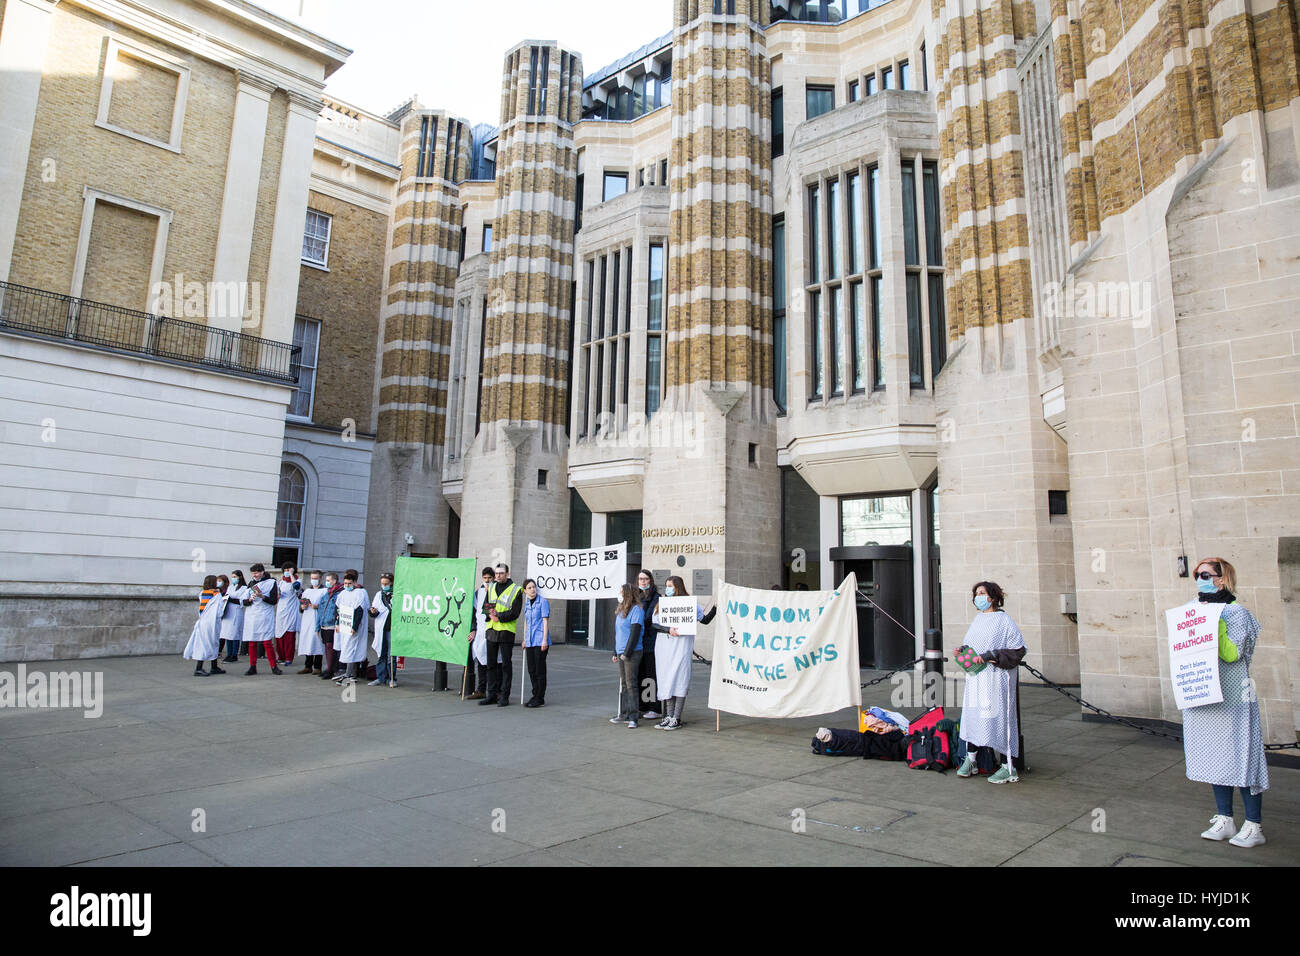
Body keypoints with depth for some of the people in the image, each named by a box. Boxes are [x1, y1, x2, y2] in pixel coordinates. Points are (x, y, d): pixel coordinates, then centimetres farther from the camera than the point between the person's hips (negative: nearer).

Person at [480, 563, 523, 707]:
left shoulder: (516, 590, -4)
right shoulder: (491, 588, 13)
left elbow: (514, 613, -10)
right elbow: (485, 607, 11)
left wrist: (498, 616, -18)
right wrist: (490, 614, -10)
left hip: (506, 631, -5)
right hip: (491, 630, 5)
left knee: (505, 664, -1)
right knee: (491, 664, 9)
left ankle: (504, 696, 4)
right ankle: (492, 695, 17)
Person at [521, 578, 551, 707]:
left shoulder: (543, 602, -8)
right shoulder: (527, 604, 13)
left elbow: (546, 621, -11)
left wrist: (545, 640, -16)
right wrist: (525, 639, 22)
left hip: (540, 640, -7)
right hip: (530, 641, 7)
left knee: (540, 670, -4)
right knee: (531, 670, 10)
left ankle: (540, 699, 2)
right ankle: (535, 695, 21)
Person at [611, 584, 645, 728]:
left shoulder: (636, 609, -10)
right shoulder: (619, 610, 17)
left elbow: (635, 632, -16)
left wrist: (627, 653, -17)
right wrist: (615, 652, 19)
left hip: (632, 653, -8)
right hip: (621, 652, 8)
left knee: (631, 684, -8)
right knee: (623, 684, 12)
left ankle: (633, 717, -6)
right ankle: (623, 714, 20)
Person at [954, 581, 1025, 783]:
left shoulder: (1003, 620, -8)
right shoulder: (977, 620, 14)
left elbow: (1017, 650, -12)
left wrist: (989, 657, -18)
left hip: (997, 677, -7)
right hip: (976, 677, 7)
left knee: (999, 716, -4)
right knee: (972, 714, 7)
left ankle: (1010, 768, 5)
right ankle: (970, 759, 18)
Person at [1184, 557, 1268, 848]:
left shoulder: (1236, 613, -9)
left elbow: (1231, 653, -22)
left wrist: (1214, 624, -21)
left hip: (1232, 699, -7)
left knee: (1241, 757, -1)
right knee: (1215, 757, 12)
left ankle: (1253, 826, 10)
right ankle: (1224, 821, 20)